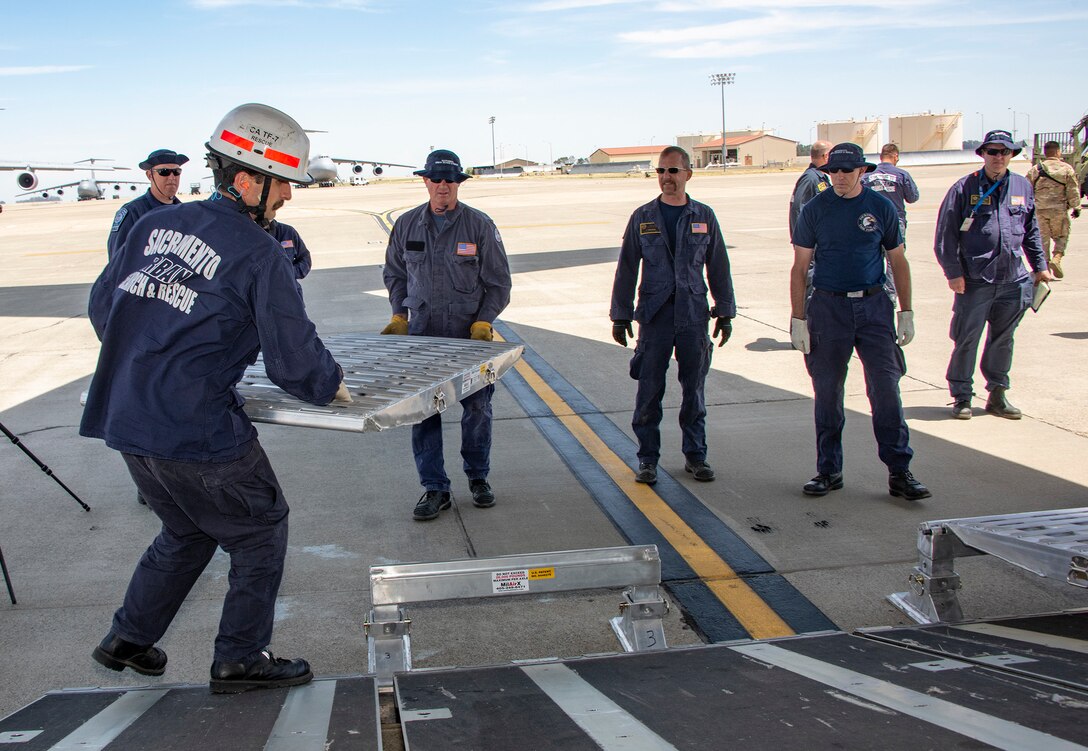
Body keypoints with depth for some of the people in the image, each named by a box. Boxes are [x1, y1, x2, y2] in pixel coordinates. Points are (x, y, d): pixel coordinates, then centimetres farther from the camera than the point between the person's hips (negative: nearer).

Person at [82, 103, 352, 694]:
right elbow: (292, 360, -14)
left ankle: (128, 640, 38)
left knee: (186, 531, 28)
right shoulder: (259, 254, -14)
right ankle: (240, 660, 22)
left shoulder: (153, 225, 5)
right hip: (197, 434, -8)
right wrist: (331, 387, 6)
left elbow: (101, 306, 14)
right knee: (260, 534, 14)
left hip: (123, 419, 8)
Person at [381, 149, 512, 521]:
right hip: (422, 334, 2)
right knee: (422, 410, -1)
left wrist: (483, 323, -9)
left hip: (470, 335, -1)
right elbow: (395, 274, 16)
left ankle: (478, 477, 27)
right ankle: (435, 488, 10)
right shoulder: (406, 225, 4)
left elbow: (498, 282, 1)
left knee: (477, 408, 7)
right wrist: (399, 315, 4)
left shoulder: (480, 225, -3)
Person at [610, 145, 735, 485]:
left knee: (694, 388, 8)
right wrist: (620, 315, 3)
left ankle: (695, 455, 20)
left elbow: (718, 268, 10)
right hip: (654, 316, -1)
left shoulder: (704, 216, 6)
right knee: (649, 390, 0)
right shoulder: (643, 217, 3)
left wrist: (725, 312, 8)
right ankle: (647, 458, 11)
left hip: (694, 316, 1)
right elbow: (626, 269, 6)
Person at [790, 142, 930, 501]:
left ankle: (899, 471, 2)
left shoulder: (881, 208, 4)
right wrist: (798, 319, -3)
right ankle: (828, 471, 17)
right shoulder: (814, 209, 2)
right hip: (828, 307, 0)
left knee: (886, 388, -4)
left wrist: (906, 313, 6)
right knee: (827, 392, 5)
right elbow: (799, 267, 3)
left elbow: (898, 262, 10)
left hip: (874, 306, 0)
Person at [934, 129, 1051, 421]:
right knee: (966, 340, 1)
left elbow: (1031, 232, 20)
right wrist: (953, 272, -11)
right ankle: (961, 396, 13)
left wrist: (1040, 266, 17)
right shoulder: (964, 188, -4)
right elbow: (946, 235, -6)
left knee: (1003, 340, 13)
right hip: (974, 282, -4)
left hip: (1013, 281, 4)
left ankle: (997, 394, 25)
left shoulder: (1023, 187, 10)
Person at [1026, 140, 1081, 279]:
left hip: (1039, 210, 2)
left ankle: (1045, 267, 6)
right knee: (1062, 236, 12)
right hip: (1059, 209, -2)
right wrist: (1076, 208, 8)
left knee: (1043, 239, 8)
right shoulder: (1067, 169, -1)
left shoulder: (1034, 170, 5)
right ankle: (1056, 258, -11)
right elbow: (1073, 191, -2)